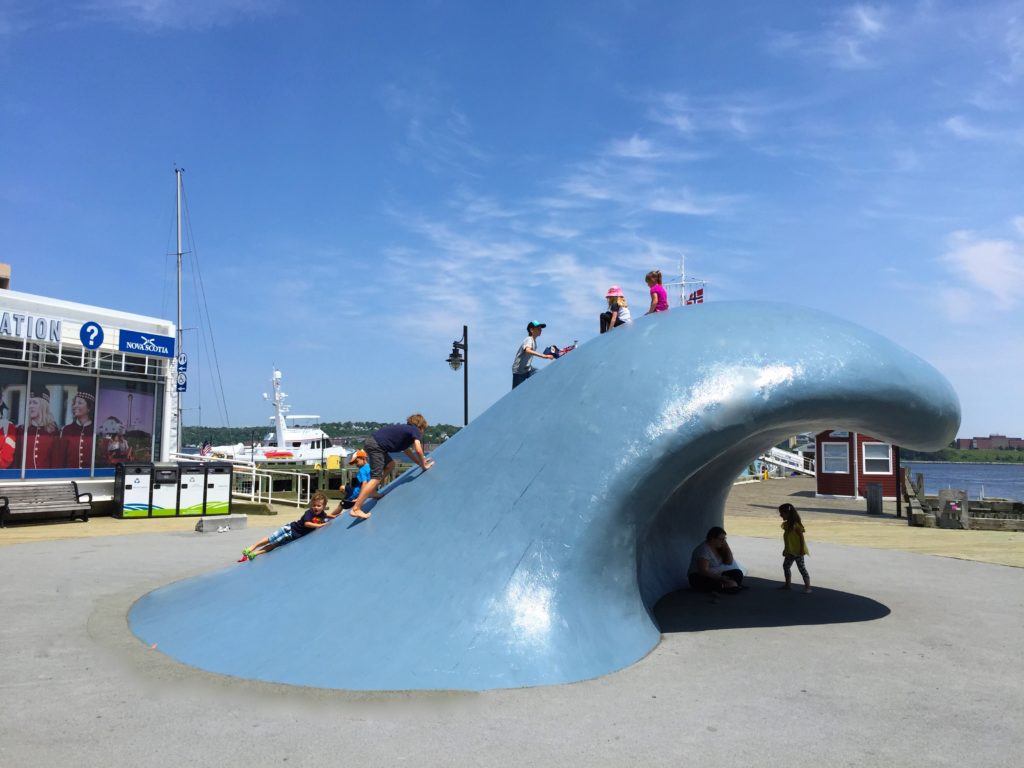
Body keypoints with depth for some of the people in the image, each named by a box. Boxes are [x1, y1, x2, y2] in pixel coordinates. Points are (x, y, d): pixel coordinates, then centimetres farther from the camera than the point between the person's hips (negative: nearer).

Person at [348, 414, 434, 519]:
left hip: (371, 441, 9)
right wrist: (423, 466, 5)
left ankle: (372, 492, 19)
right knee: (376, 477, -11)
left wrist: (420, 462, 34)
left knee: (390, 465, 23)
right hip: (376, 445, -9)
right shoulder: (415, 430, 4)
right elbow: (418, 450, -8)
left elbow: (407, 451, 36)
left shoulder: (406, 429, 29)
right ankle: (356, 508, -18)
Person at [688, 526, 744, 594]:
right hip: (700, 578, -9)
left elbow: (729, 562, 3)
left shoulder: (718, 546, 2)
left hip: (716, 574, 9)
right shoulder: (704, 550, -23)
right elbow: (703, 571, -28)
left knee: (737, 573, -8)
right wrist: (720, 578, -32)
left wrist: (726, 545, -8)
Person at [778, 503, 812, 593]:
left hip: (798, 551, -10)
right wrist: (785, 550, 20)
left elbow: (801, 537, -18)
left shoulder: (795, 525, -19)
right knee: (786, 566, 14)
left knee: (801, 568, -5)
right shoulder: (787, 524, 7)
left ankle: (807, 587, 1)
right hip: (790, 551, 10)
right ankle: (787, 584, 24)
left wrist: (802, 550, -20)